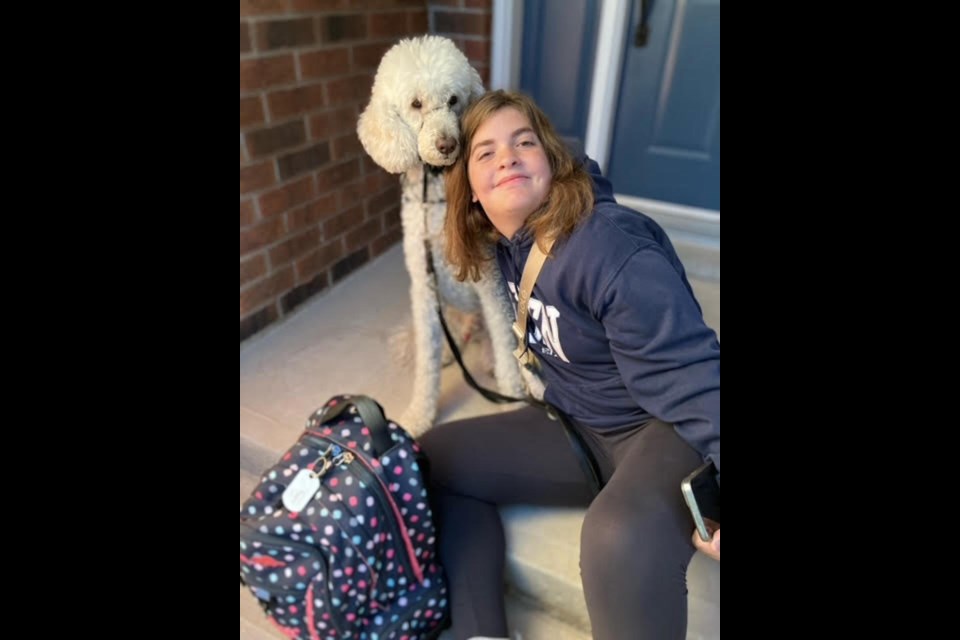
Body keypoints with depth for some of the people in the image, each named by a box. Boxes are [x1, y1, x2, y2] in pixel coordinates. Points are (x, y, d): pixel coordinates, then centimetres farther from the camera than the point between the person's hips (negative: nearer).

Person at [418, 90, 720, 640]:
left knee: (621, 541, -40)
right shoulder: (509, 240, -1)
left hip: (667, 429, -7)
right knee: (433, 458, 3)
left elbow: (689, 373, -29)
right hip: (578, 426, 8)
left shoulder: (612, 248, -27)